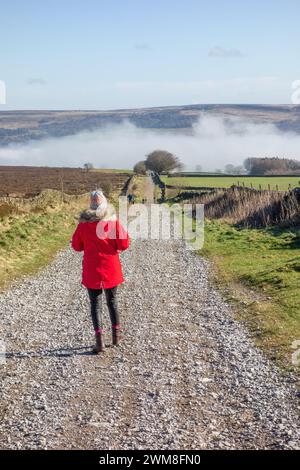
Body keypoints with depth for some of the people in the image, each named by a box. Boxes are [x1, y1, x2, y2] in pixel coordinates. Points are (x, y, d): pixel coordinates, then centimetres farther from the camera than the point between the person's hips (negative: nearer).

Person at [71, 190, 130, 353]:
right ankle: (116, 335, 26)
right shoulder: (113, 220, -9)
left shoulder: (83, 223, -5)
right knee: (112, 301, 18)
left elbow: (77, 246, 4)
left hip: (91, 269, -1)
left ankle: (99, 341, -6)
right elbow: (124, 244, -8)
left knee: (95, 304, 4)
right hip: (111, 268, 1)